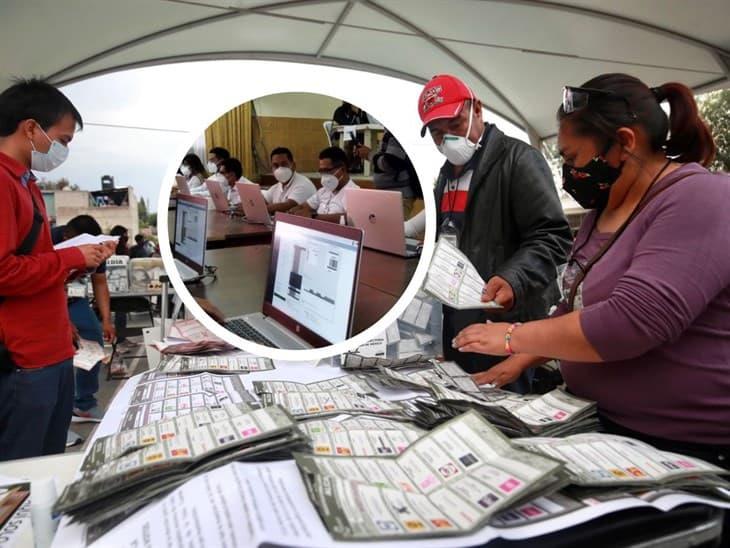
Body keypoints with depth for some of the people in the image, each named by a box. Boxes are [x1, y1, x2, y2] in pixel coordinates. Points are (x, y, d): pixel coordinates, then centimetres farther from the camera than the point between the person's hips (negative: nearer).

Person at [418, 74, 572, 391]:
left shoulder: (517, 159, -9)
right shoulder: (447, 173, 18)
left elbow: (551, 237, -17)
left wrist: (513, 280, -32)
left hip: (502, 321, -8)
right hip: (455, 322, 8)